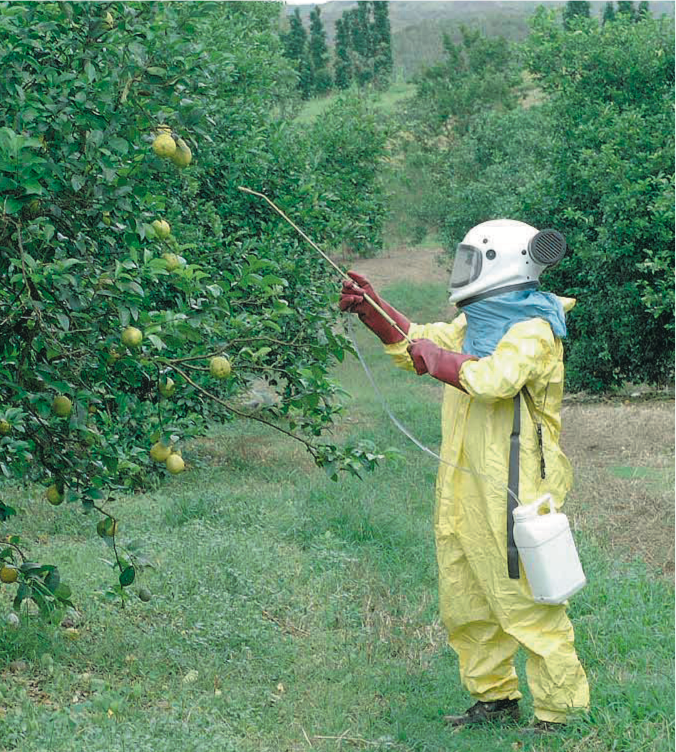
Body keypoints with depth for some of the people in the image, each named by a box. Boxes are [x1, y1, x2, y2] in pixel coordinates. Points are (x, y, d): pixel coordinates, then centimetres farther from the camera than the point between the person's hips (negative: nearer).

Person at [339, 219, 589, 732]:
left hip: (511, 495, -9)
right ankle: (495, 698, 29)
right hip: (463, 491, 10)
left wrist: (434, 357, -18)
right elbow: (415, 344, 25)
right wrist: (370, 307, 13)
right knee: (466, 603, 16)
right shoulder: (475, 322, 15)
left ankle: (559, 715, 2)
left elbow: (494, 378, -30)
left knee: (528, 607, -6)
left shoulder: (533, 330, -14)